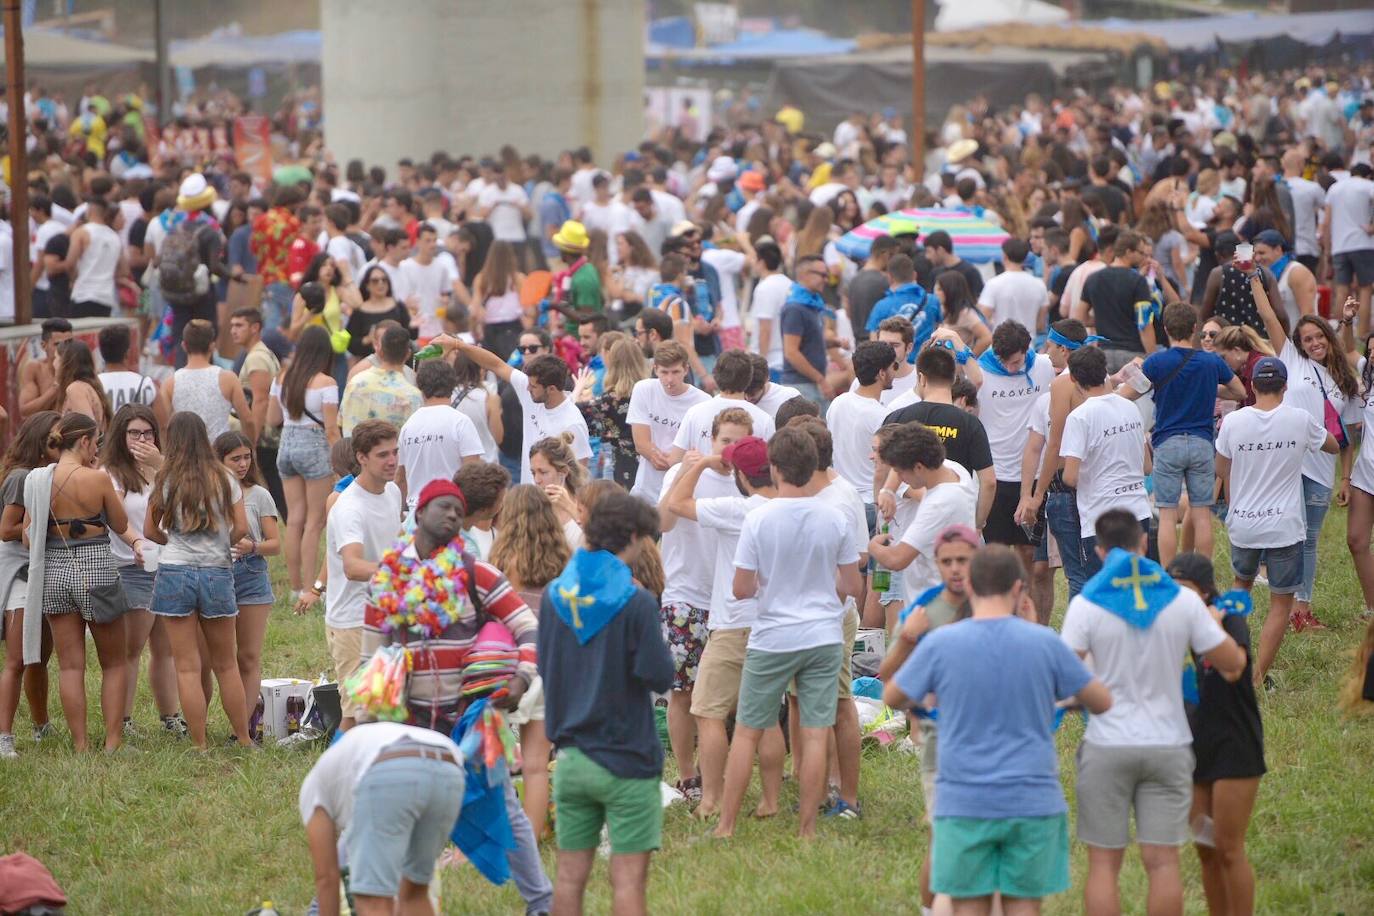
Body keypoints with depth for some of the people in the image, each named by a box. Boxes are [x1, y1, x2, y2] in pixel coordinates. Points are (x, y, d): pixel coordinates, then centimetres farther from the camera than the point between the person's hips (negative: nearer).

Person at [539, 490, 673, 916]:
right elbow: (660, 675, -12)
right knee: (628, 878, -2)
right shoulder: (636, 602, -14)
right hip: (627, 760, -5)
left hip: (572, 757, 5)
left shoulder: (555, 594, 5)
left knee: (570, 876, 9)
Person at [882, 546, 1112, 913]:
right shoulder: (1044, 642, -6)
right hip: (1032, 800, 0)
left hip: (964, 803, 0)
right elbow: (1102, 701, 6)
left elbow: (893, 698, 7)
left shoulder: (940, 643, -7)